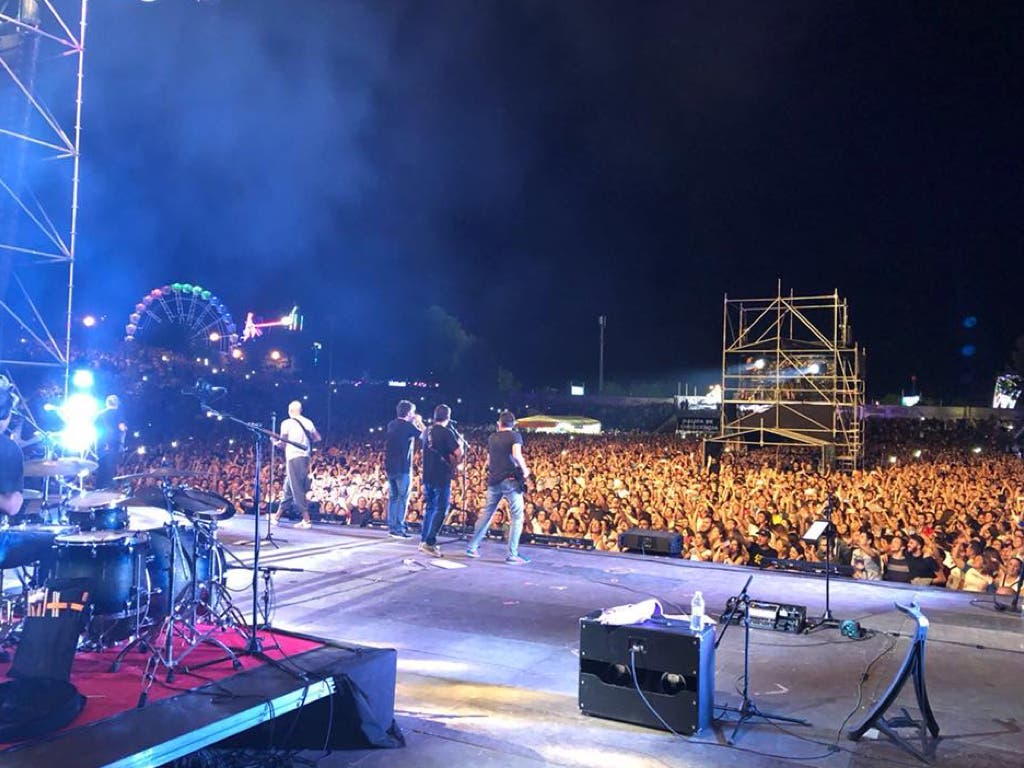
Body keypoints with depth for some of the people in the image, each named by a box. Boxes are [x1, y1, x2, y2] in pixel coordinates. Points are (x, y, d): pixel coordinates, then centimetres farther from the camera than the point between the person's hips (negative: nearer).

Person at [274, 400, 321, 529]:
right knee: (288, 488, 15)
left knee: (297, 489, -6)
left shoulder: (287, 423, -4)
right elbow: (318, 438, 10)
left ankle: (306, 520, -11)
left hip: (293, 457, -6)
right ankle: (277, 517, 23)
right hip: (305, 457, 6)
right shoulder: (308, 422, 10)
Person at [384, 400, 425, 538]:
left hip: (390, 466, 7)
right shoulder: (408, 426, -11)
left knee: (393, 497, 12)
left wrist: (414, 422, 22)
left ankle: (392, 527, 13)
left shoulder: (391, 424, 10)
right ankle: (398, 529, -7)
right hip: (402, 467, -7)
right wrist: (419, 422, 9)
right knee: (403, 497, -4)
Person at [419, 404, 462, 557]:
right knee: (440, 509, -3)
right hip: (442, 476, -7)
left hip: (427, 475, 7)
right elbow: (458, 453, -17)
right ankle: (430, 542, -9)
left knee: (429, 507, 17)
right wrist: (460, 444, 4)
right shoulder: (447, 432, -13)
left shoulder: (427, 431, 9)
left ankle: (424, 539, 20)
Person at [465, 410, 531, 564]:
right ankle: (512, 554, -7)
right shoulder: (515, 436, -3)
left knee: (487, 514, 16)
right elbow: (516, 454, -20)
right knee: (517, 517, -1)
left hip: (493, 480, 6)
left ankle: (472, 547, 18)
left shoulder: (492, 438, 14)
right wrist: (524, 470, -7)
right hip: (510, 480, -6)